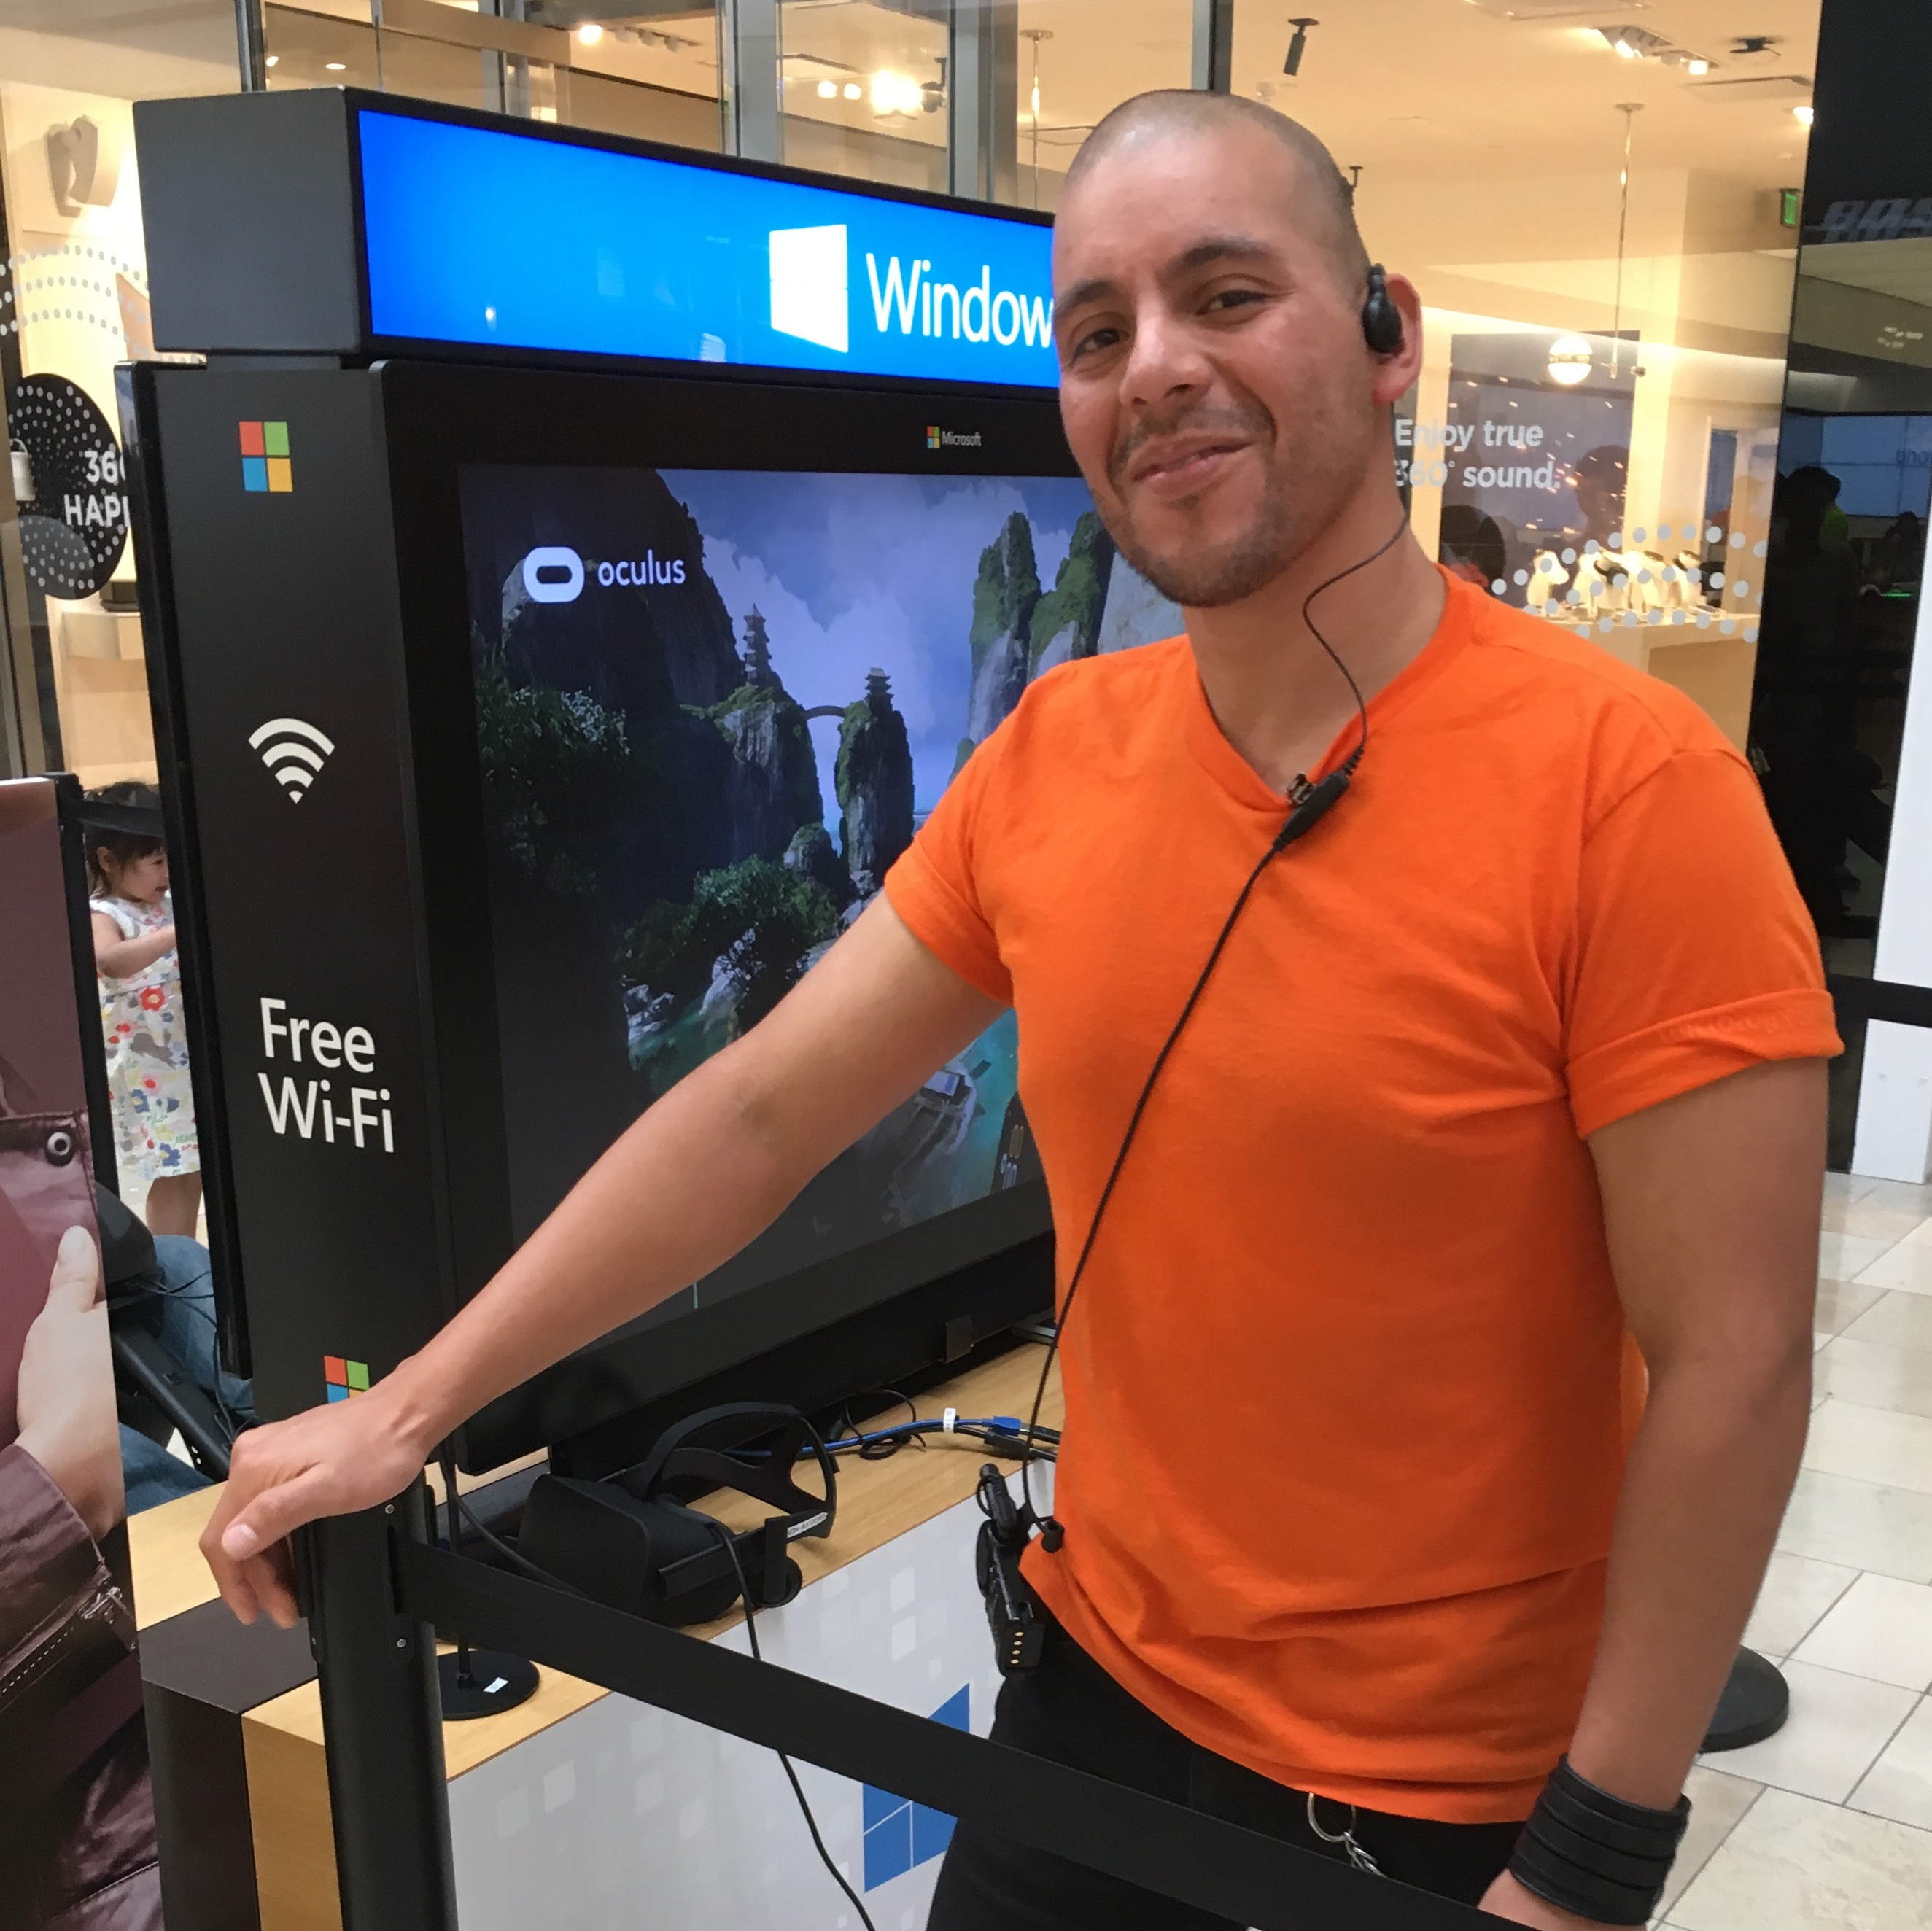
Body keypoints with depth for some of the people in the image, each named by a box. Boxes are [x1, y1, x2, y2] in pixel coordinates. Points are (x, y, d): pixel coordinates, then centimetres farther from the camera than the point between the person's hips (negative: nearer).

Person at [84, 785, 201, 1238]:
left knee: (194, 1168, 12)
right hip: (146, 1069, -7)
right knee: (172, 1173, -5)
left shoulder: (171, 905, 9)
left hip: (190, 1057, 7)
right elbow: (111, 961, -36)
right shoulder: (102, 915, -13)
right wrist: (178, 933, -42)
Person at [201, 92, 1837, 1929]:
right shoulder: (1050, 754, -5)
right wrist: (406, 1411, 0)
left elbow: (1732, 1371, -18)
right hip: (1098, 1691, 5)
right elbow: (759, 1109, -1)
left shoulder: (1623, 783, -20)